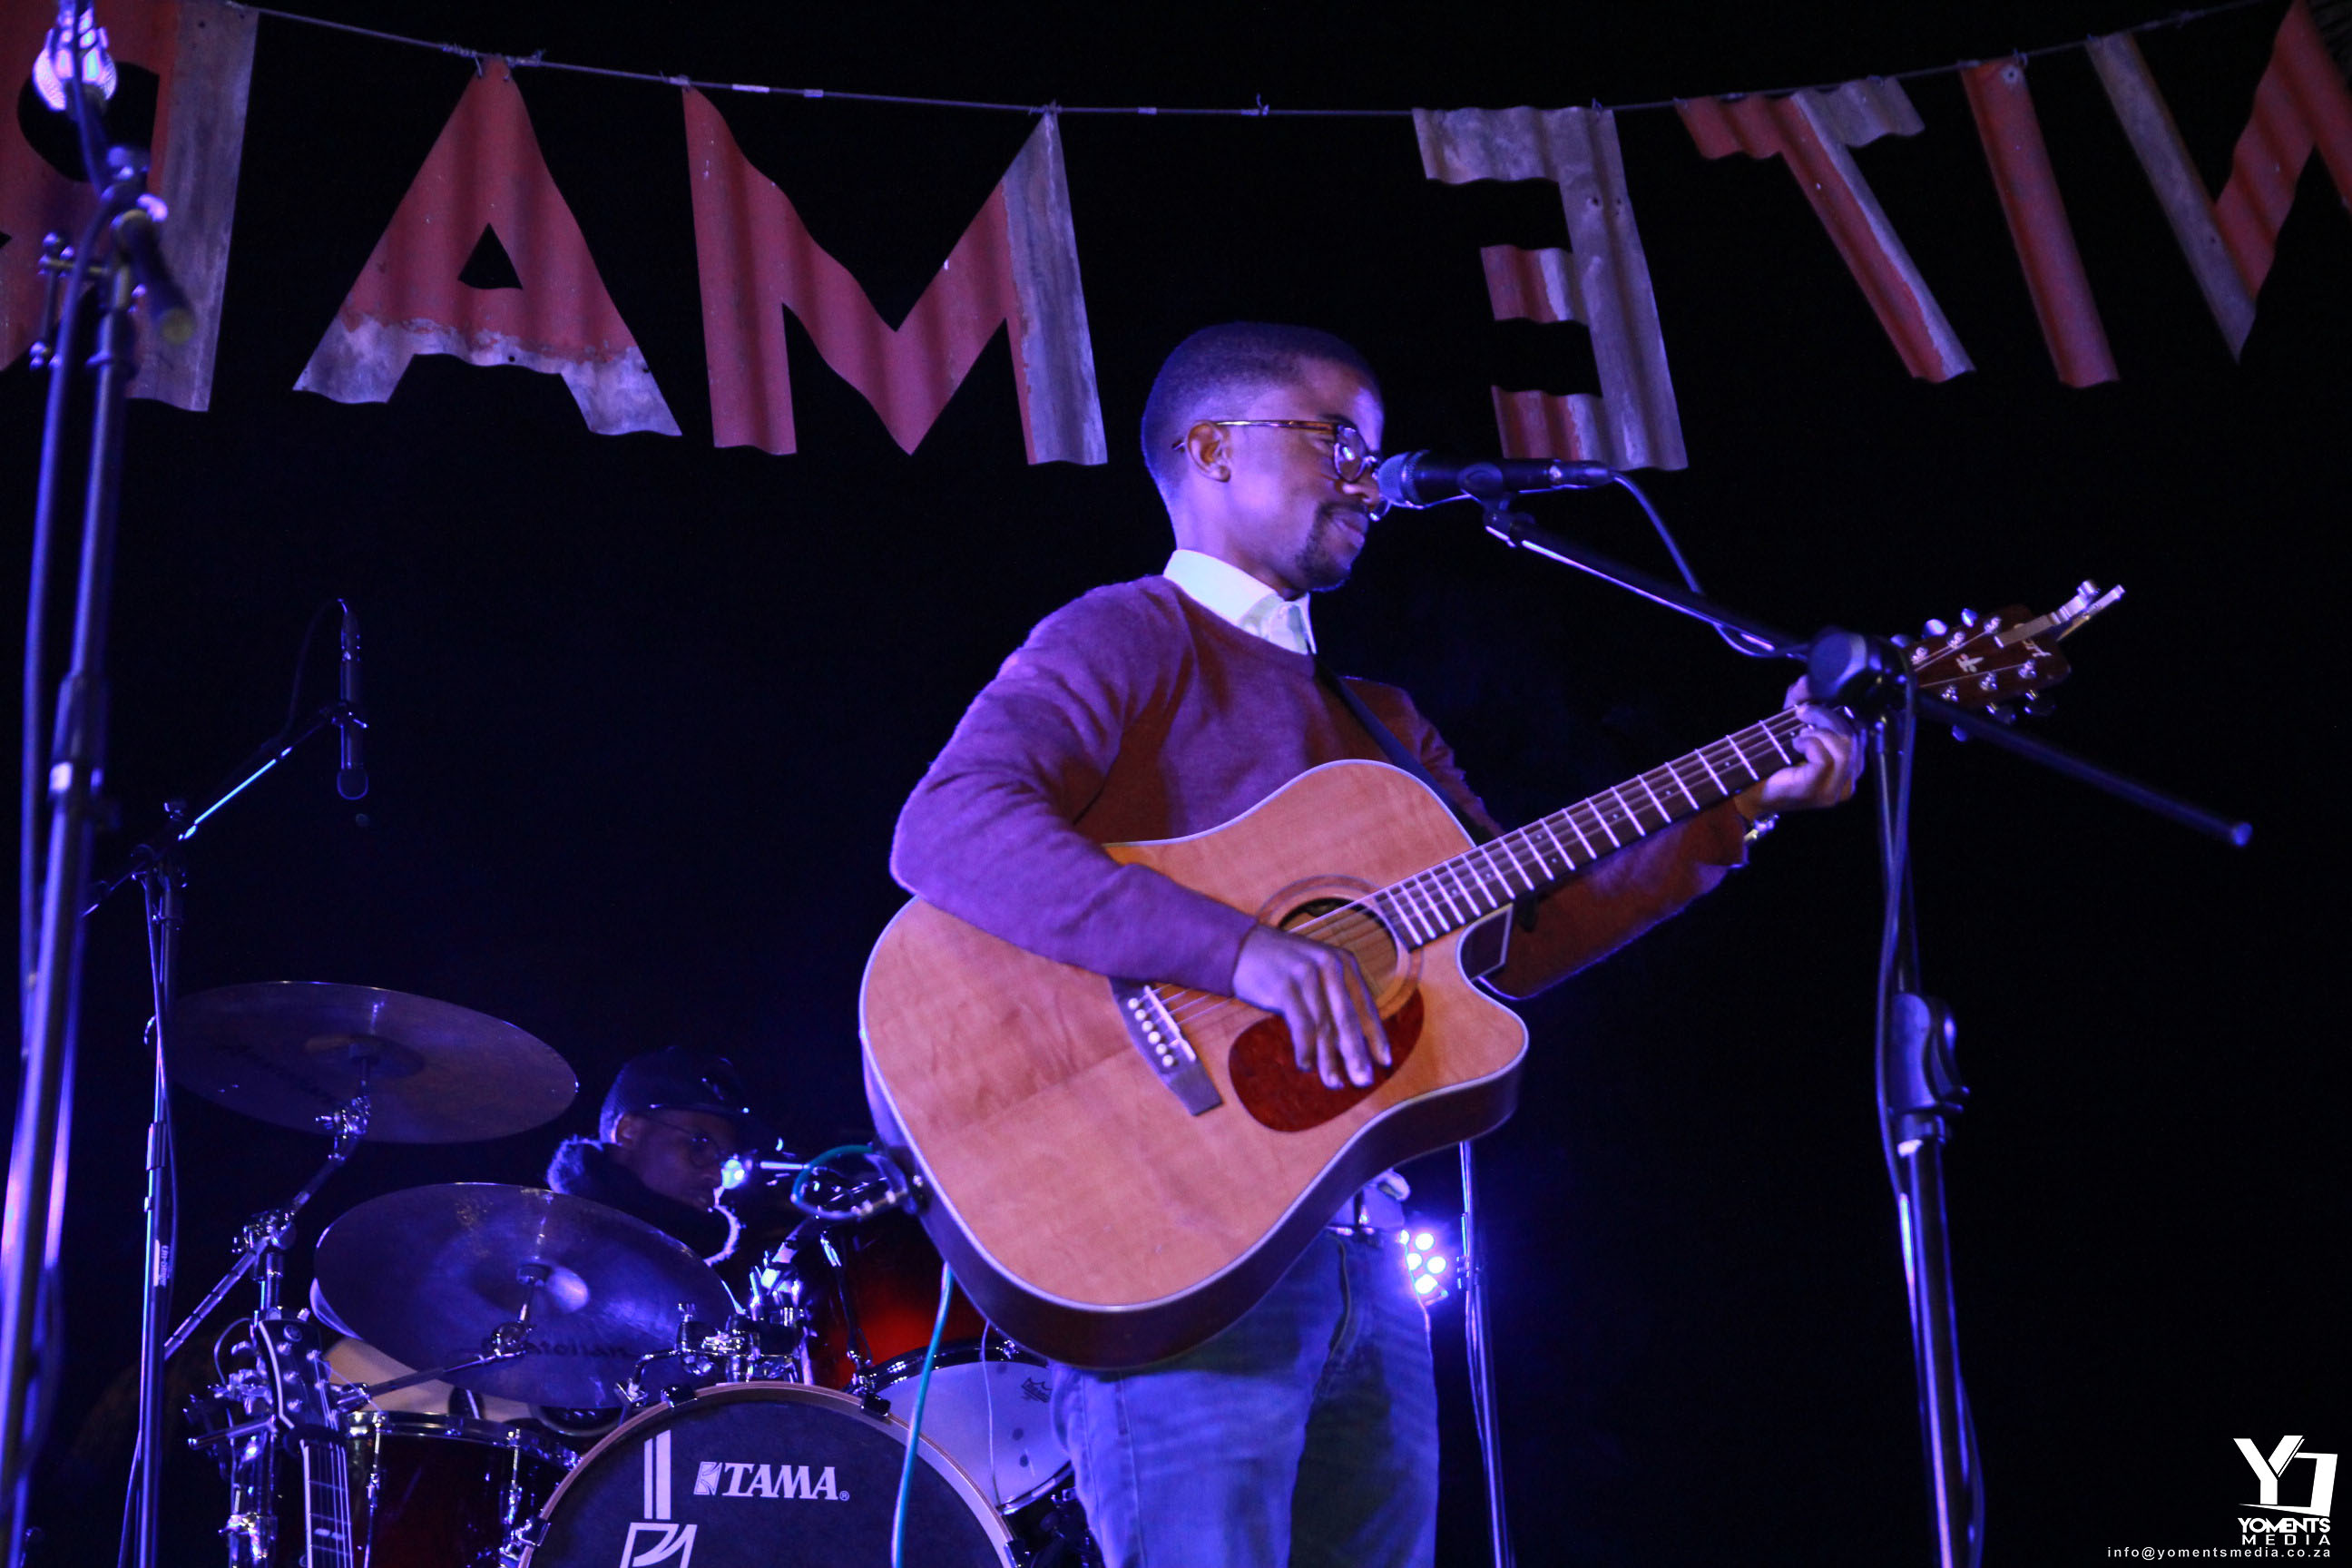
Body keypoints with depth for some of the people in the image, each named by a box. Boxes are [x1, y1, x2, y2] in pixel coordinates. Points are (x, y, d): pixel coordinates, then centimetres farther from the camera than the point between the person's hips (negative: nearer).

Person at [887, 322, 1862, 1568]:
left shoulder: (1376, 715, 22)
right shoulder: (1133, 638, -4)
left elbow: (1514, 940, 17)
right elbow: (945, 831, -22)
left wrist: (1738, 812, 10)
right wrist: (1239, 950, -30)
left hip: (1359, 1250, 8)